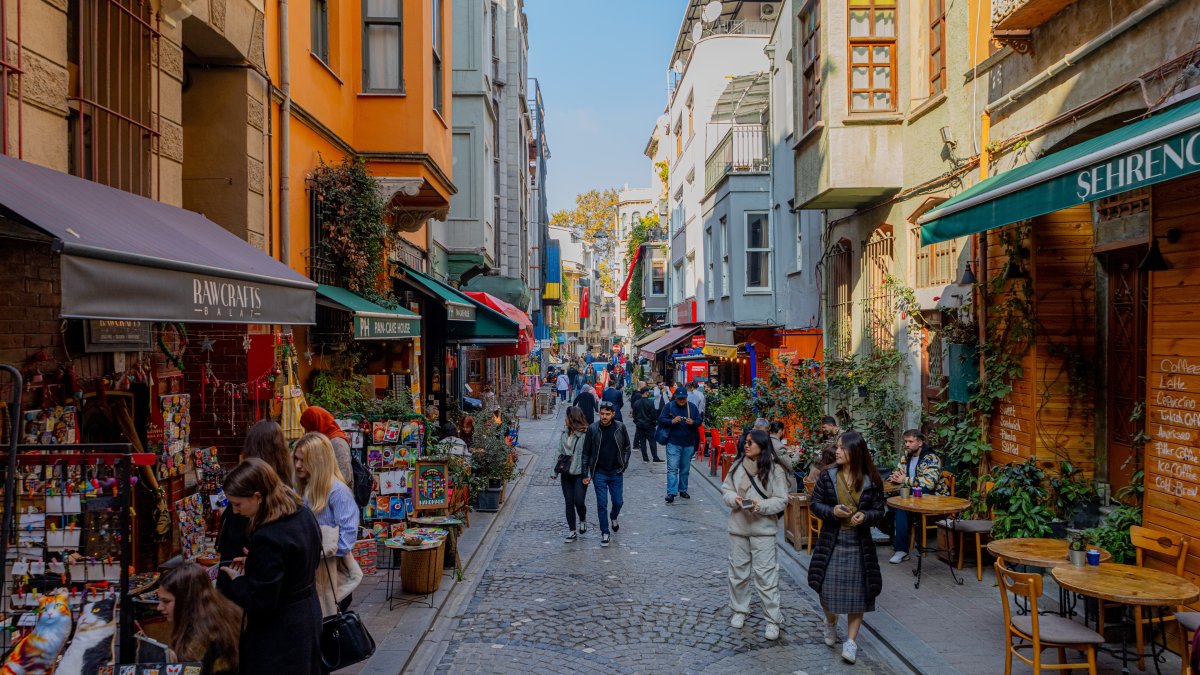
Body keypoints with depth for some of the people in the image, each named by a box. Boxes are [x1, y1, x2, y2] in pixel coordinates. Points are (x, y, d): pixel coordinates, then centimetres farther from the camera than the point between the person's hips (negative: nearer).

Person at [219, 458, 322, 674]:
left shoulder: (269, 538, -29)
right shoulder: (303, 514, -2)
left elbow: (260, 605, -23)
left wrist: (237, 581, -7)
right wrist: (255, 562, 9)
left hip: (279, 636, -9)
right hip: (308, 618, 9)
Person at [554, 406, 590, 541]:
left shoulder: (585, 434, -13)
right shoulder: (565, 433, 11)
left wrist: (586, 474, -16)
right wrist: (557, 470, 16)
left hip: (579, 474, -7)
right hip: (566, 474, 7)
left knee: (579, 501, -9)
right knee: (569, 503, 7)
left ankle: (583, 521, 22)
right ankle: (572, 531, 15)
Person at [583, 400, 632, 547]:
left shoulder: (620, 428, -6)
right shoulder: (592, 429, -9)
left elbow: (627, 447, 8)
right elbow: (586, 451, -1)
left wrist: (624, 464, 2)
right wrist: (587, 472, -2)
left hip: (616, 473, 1)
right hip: (599, 473, -1)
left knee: (618, 501, 8)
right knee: (602, 504, 1)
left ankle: (613, 517, 41)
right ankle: (605, 532, 15)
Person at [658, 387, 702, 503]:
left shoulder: (692, 407, 4)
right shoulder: (669, 406, -2)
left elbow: (699, 421, 8)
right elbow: (661, 420, -3)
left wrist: (693, 422, -15)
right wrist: (672, 421, -21)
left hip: (688, 444, 3)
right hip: (673, 443, -3)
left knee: (685, 469, 13)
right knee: (672, 468, -8)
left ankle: (683, 490, 27)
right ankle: (671, 493, -9)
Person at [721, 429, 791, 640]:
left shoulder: (775, 470, -10)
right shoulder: (738, 466, 2)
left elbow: (781, 501, -8)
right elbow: (725, 490, 9)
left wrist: (761, 506, -23)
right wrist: (734, 498, -13)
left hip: (763, 530, -4)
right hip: (738, 527, 4)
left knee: (766, 574, -3)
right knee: (738, 571, 15)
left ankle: (773, 620, 7)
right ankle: (739, 610, 32)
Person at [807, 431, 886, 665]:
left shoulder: (871, 481, -6)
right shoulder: (828, 476, -5)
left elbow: (879, 510, 2)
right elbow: (814, 503, 1)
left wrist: (865, 516, -19)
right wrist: (832, 511, -18)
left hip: (859, 543, 0)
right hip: (831, 540, 0)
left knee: (857, 591, 3)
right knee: (829, 587, 3)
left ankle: (851, 641, 16)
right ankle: (831, 621, 35)